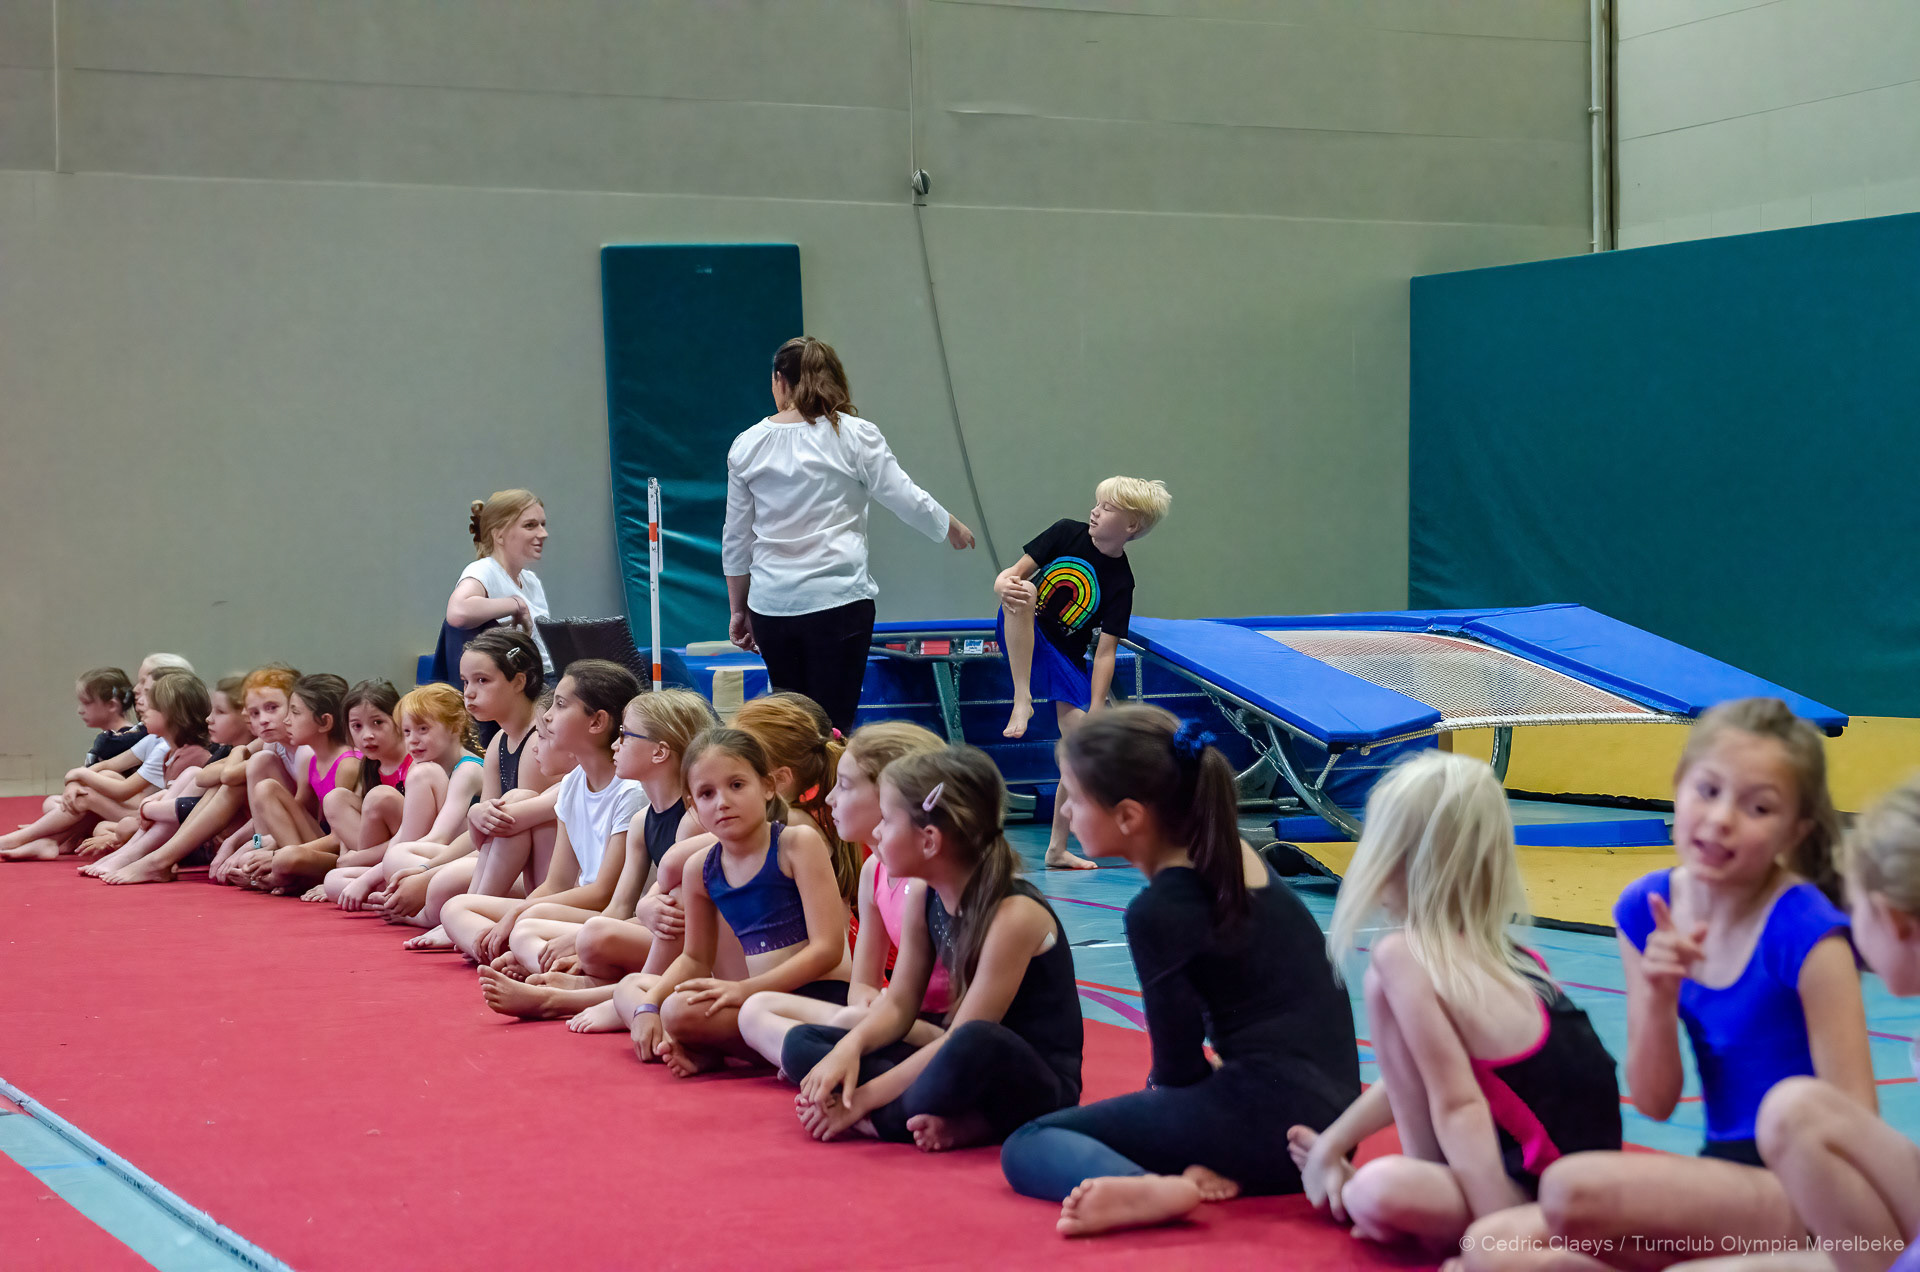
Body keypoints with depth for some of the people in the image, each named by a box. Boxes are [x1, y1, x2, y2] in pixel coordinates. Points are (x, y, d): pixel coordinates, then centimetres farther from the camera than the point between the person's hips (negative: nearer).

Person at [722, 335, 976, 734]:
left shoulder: (748, 444, 7)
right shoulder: (854, 436, -3)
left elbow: (735, 540, 12)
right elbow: (908, 501, 0)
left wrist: (739, 609, 22)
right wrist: (952, 527, 20)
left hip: (771, 606, 3)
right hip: (838, 600, -3)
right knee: (833, 727, -4)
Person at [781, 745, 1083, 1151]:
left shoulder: (1014, 915, -22)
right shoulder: (926, 901, 2)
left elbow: (967, 1041, -23)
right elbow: (898, 1004, 7)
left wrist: (864, 1099, -20)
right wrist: (849, 1047, -15)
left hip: (1039, 1086, -8)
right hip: (974, 1075, 9)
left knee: (976, 1045, -43)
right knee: (801, 1043, -1)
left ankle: (883, 1120, -15)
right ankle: (953, 1123, -19)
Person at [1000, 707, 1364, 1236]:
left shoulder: (1157, 911, -12)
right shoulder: (1235, 856, 11)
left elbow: (1178, 1067, -3)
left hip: (1265, 1120, -9)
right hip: (1329, 1118, 9)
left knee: (1026, 1147, -1)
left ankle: (1151, 1189, -32)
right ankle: (1206, 1169, 0)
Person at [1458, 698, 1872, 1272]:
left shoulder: (1807, 933, -15)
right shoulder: (1647, 909, 3)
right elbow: (1654, 1103, 5)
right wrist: (1660, 998, -14)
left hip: (1801, 1199, -7)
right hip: (1718, 1176, 7)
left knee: (1573, 1186, -31)